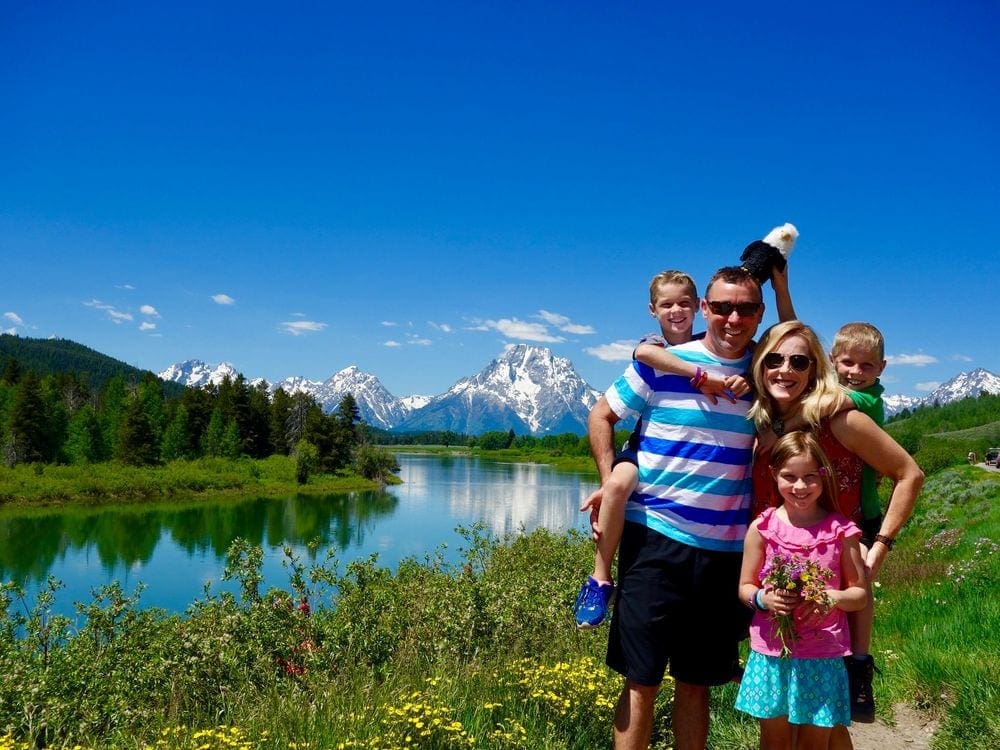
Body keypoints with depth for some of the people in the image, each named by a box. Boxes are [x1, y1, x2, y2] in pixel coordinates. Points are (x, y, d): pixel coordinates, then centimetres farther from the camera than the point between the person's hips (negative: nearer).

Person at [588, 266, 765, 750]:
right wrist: (610, 483, -5)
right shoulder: (661, 364, -4)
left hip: (728, 550, 3)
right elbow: (601, 416, 4)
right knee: (641, 681, 3)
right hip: (656, 538, -3)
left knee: (696, 683, 14)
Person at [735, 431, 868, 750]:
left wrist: (833, 598, -18)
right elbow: (744, 588, 4)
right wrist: (763, 598, -18)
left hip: (824, 656, 0)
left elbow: (860, 593, 2)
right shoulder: (762, 527, -3)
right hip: (771, 653, 1)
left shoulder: (840, 530, -4)